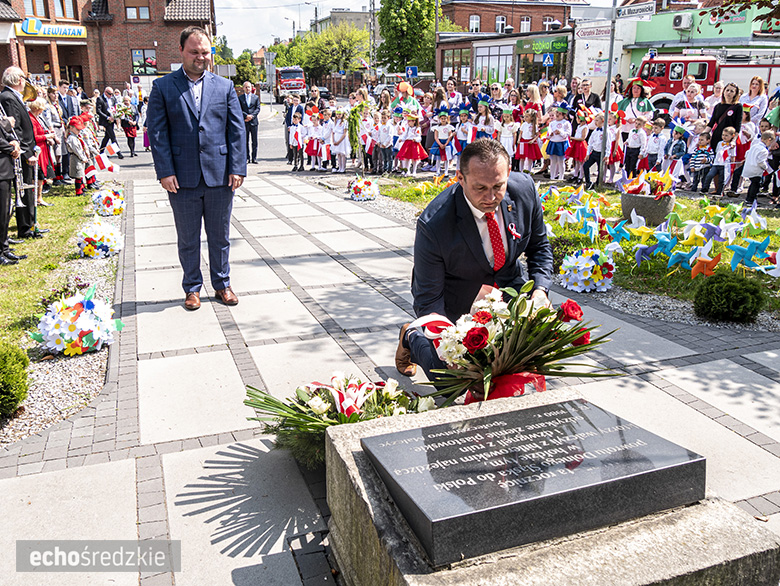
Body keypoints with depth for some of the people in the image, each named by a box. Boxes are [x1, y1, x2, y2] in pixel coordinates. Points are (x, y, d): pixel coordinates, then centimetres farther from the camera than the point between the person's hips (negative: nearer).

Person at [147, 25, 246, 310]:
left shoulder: (224, 86, 8)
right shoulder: (163, 87, 3)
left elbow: (237, 130, 4)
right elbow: (157, 132, -1)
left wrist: (237, 168, -5)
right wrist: (165, 172, -10)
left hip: (220, 177, 1)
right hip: (182, 179, -1)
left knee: (220, 236, 12)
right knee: (187, 239, 9)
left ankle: (222, 284, 26)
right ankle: (192, 288, 24)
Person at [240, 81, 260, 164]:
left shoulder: (256, 97, 10)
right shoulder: (240, 98, 8)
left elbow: (258, 109, 3)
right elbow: (240, 110, 1)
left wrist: (251, 116, -10)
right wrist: (246, 116, -15)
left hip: (253, 121, 0)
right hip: (244, 122, 0)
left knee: (254, 141, 0)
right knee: (245, 141, 1)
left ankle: (254, 158, 4)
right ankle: (247, 158, 4)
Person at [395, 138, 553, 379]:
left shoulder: (524, 188, -20)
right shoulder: (433, 224, -35)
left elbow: (539, 246, -2)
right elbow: (428, 299, -25)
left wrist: (540, 290, -20)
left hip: (509, 281, 4)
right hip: (454, 299, -4)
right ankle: (411, 337, 29)